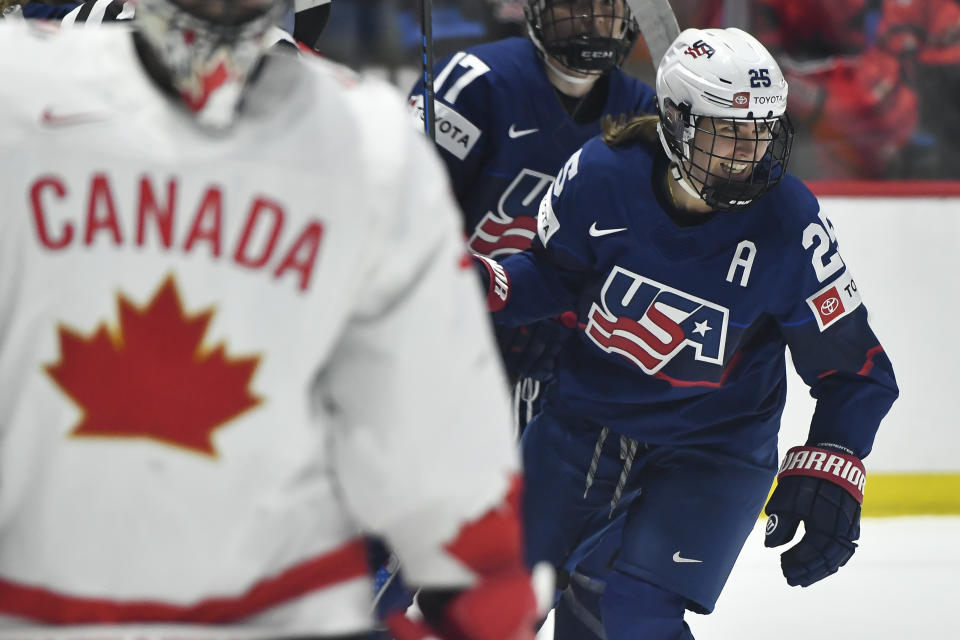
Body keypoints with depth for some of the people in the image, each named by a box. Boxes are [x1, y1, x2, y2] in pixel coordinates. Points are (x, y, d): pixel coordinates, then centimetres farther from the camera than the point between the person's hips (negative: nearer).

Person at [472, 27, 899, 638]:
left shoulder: (791, 225, -21)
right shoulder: (601, 176, -18)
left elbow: (854, 366, -12)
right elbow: (552, 274, 1)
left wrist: (830, 471, -21)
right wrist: (483, 283, -18)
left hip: (711, 451, -3)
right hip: (587, 418, 3)